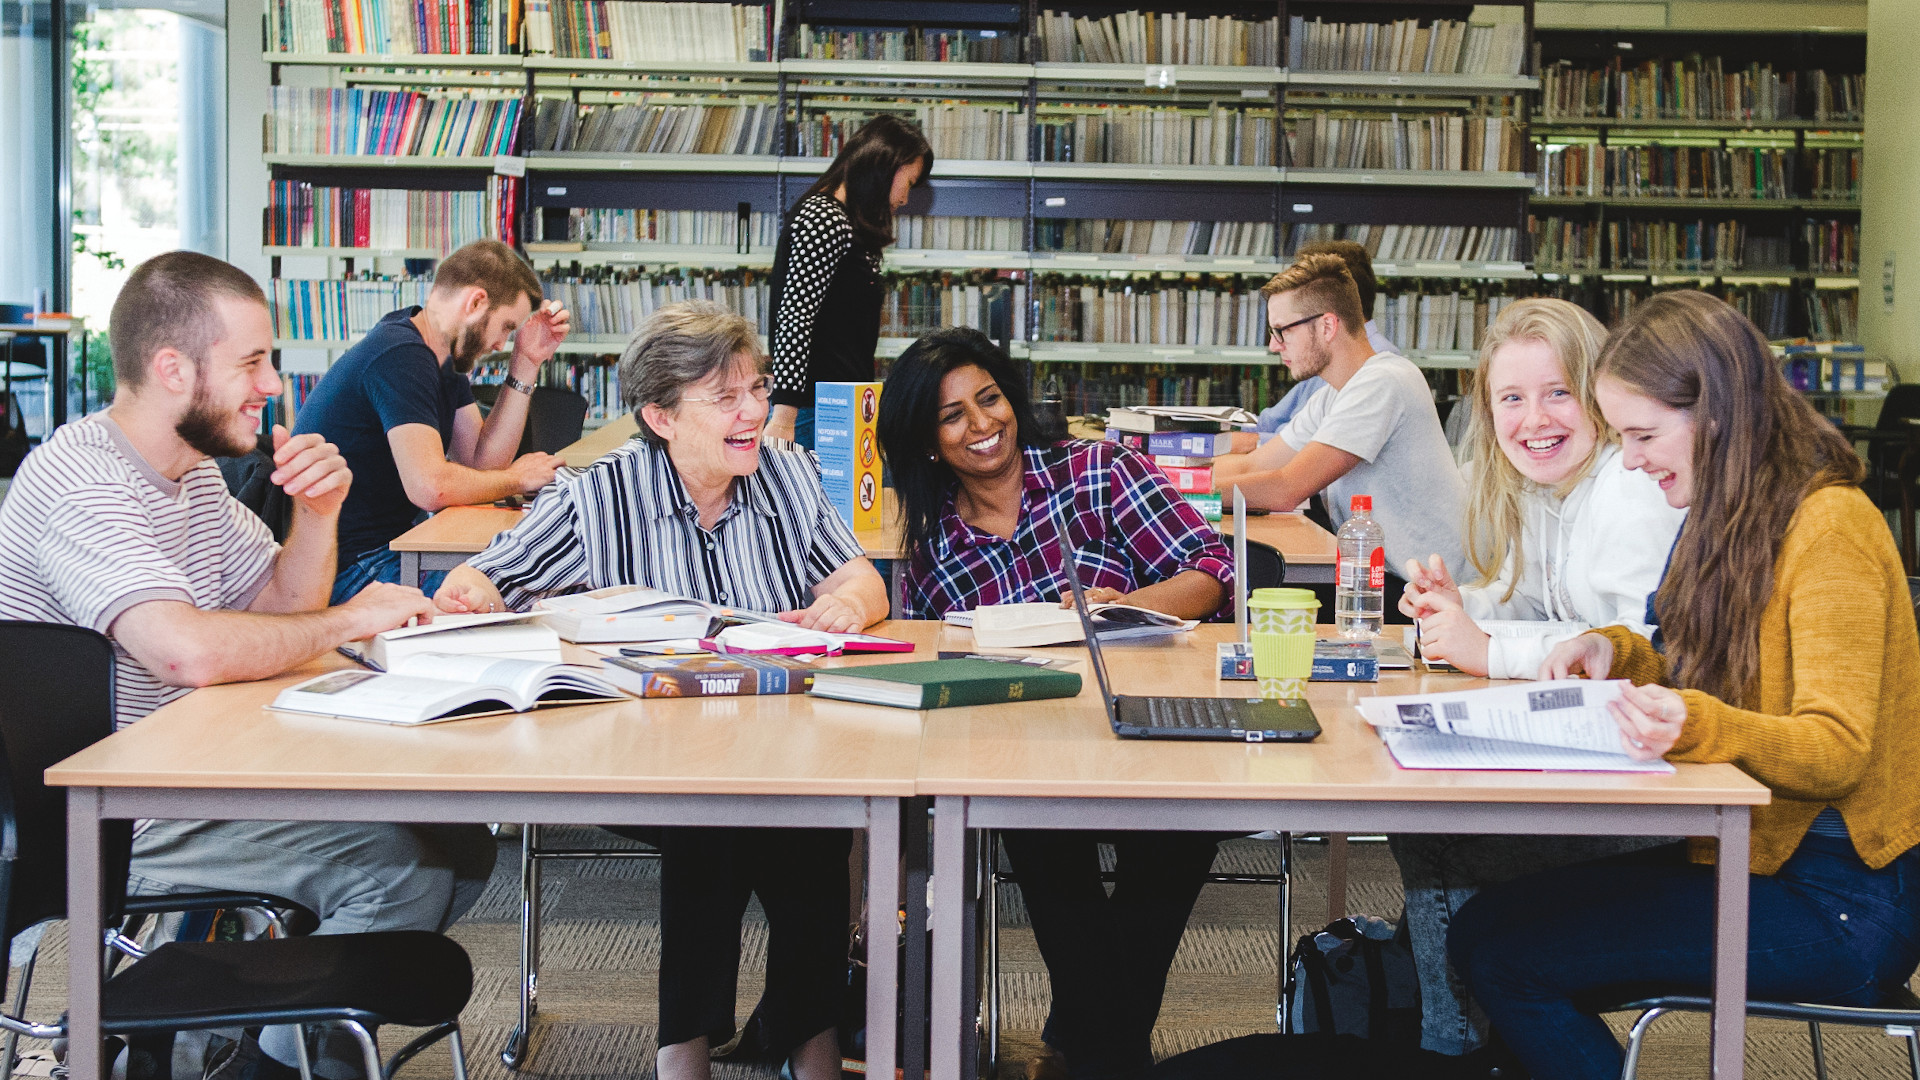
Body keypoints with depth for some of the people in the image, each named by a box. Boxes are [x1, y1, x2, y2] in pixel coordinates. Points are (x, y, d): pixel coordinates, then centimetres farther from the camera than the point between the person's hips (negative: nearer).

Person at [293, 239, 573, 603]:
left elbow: (481, 462, 9)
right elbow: (431, 486, -29)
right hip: (348, 568, -10)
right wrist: (516, 479, -11)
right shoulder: (401, 356, -21)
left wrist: (526, 363, 6)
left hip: (391, 542, 10)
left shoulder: (445, 357, 12)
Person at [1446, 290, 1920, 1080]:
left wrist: (1697, 726, -38)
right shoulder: (1737, 516, 13)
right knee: (1485, 917, -6)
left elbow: (1837, 750, -21)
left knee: (1494, 946, -18)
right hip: (1749, 851, 9)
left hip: (1837, 899, -9)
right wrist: (1617, 654, 3)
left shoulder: (1829, 527, -16)